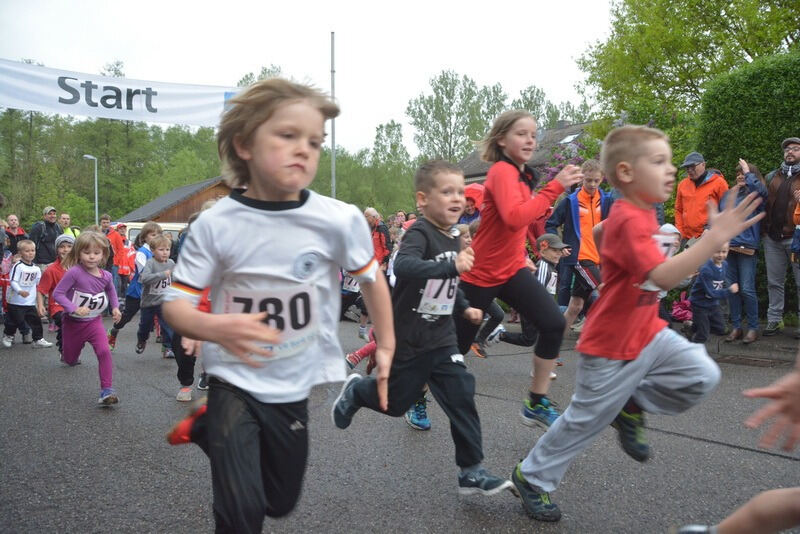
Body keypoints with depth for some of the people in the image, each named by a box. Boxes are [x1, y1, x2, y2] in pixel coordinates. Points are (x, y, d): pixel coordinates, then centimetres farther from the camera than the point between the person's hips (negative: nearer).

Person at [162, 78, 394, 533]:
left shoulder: (340, 220, -14)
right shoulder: (215, 224, -15)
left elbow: (372, 278, 3)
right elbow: (175, 304, -12)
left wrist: (387, 348, 9)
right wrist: (216, 328, -32)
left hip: (301, 388, 3)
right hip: (236, 382, -2)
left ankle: (209, 431, 41)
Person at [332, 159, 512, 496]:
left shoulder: (452, 239, 8)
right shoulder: (419, 233, -18)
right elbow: (403, 266, -41)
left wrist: (464, 308, 11)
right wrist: (452, 266, -49)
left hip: (440, 339, 7)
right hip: (407, 339, -7)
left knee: (461, 396, -1)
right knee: (395, 402, 9)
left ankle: (471, 471, 8)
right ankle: (355, 390, 39)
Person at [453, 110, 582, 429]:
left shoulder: (524, 174, 8)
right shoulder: (502, 171, -18)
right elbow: (515, 218, -35)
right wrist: (555, 186, -32)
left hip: (512, 269, 7)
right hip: (480, 274, -7)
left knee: (554, 324, -12)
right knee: (455, 344, 5)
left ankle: (537, 404, 2)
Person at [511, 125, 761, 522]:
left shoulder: (639, 212, 3)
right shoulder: (629, 222, -27)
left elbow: (599, 232, 22)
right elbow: (665, 276, -39)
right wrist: (716, 237, -42)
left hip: (647, 332, 8)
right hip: (611, 346, -8)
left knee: (703, 376, -3)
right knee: (585, 421, 5)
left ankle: (631, 407, 15)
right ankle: (531, 477, 25)